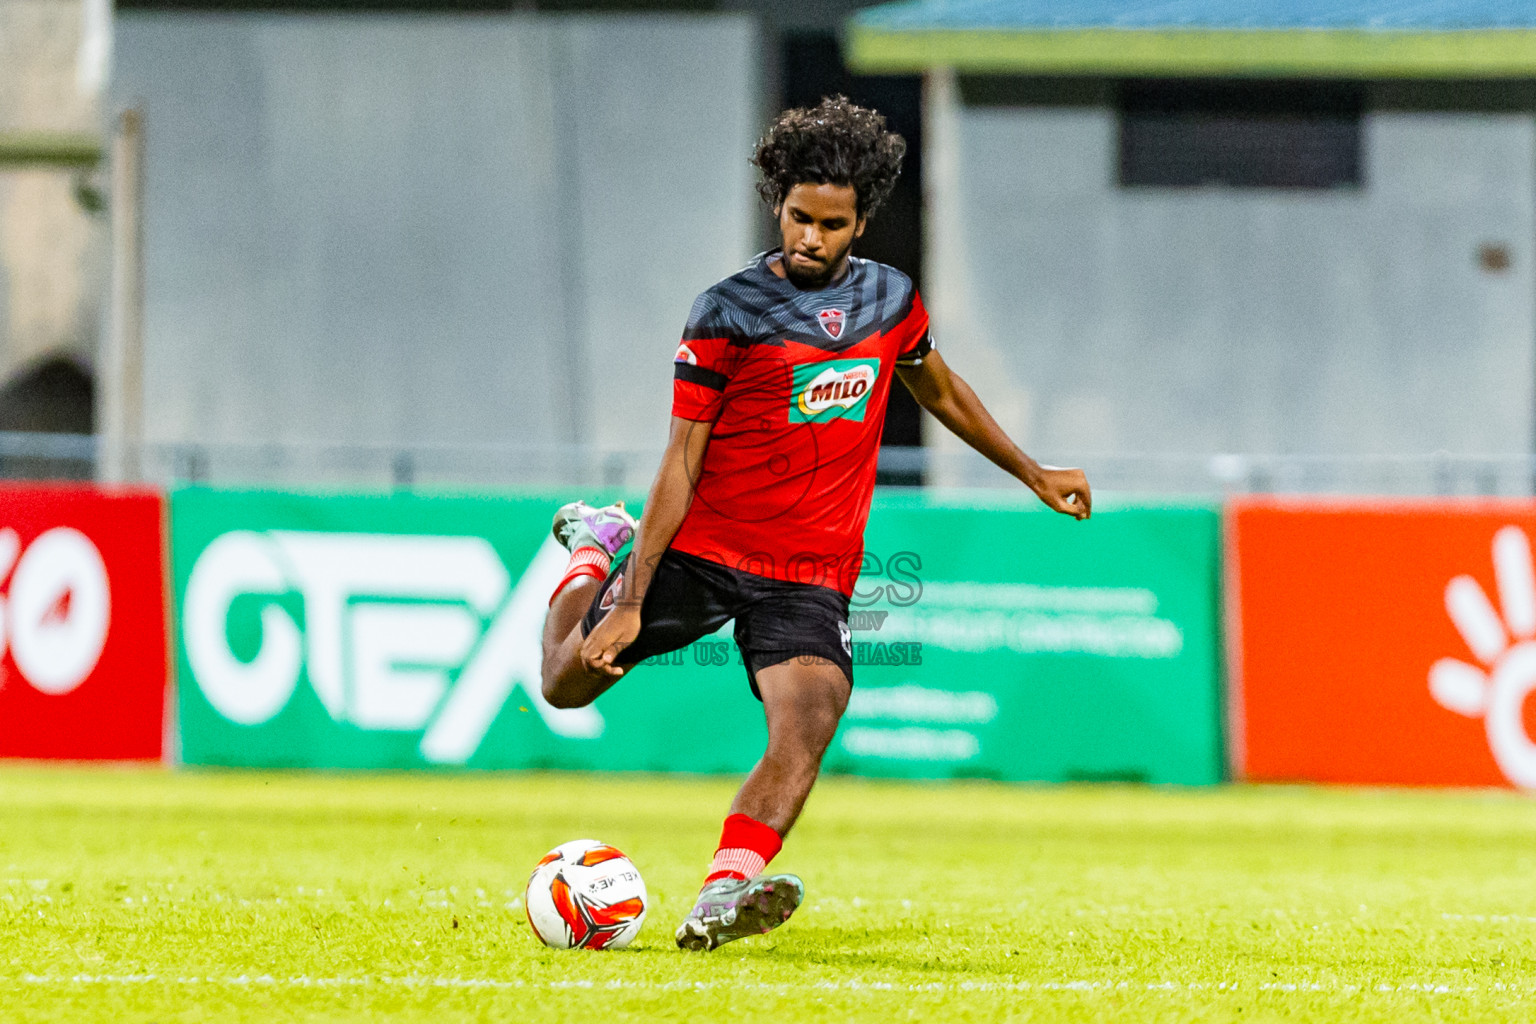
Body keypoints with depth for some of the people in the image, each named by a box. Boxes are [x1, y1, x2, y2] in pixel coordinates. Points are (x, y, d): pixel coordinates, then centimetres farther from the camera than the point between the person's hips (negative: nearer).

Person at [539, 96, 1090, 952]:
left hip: (811, 576, 1)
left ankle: (723, 897, -40)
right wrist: (632, 602, -15)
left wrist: (1033, 473, 34)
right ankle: (598, 551, 41)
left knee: (808, 724, -25)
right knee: (567, 684, 10)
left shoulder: (891, 299, 4)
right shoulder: (729, 313, -10)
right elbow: (682, 464, -10)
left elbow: (940, 390, 26)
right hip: (700, 551, -1)